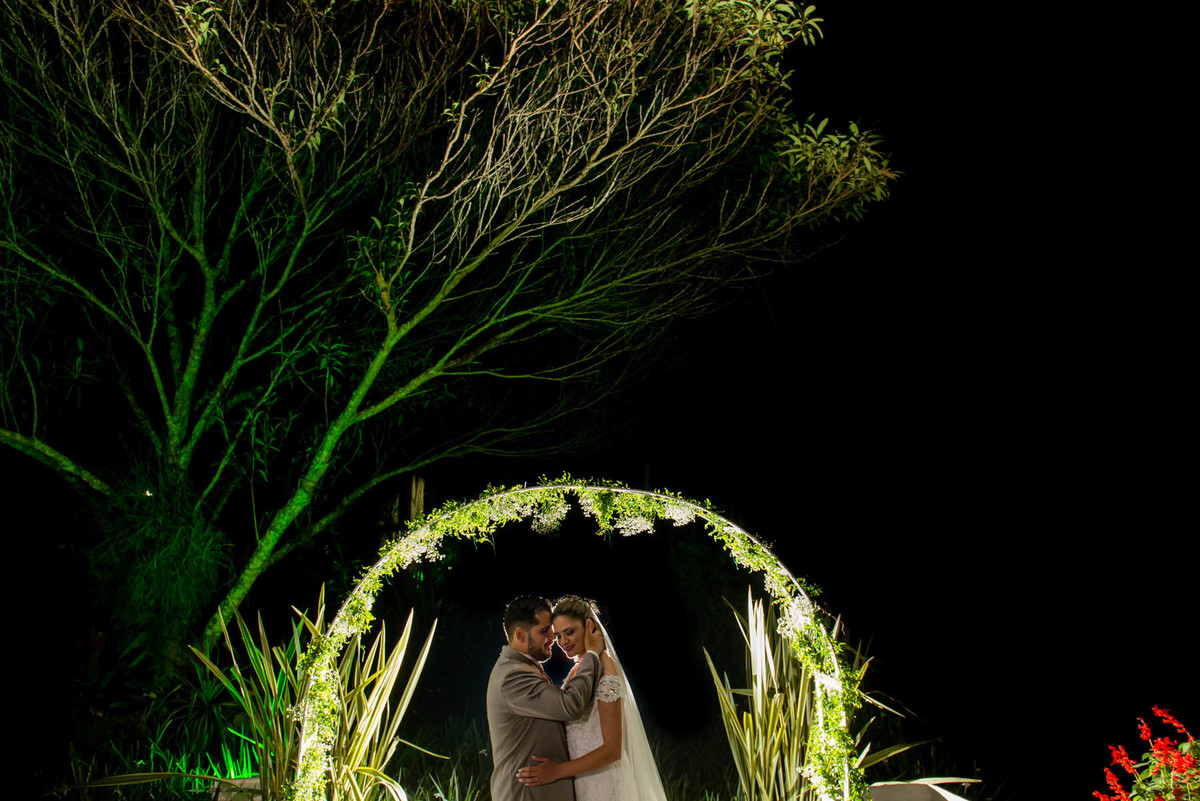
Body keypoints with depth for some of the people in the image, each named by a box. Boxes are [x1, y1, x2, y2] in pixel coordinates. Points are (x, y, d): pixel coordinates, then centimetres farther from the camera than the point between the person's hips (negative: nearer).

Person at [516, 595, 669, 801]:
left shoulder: (605, 674, -18)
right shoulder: (578, 668, 8)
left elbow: (612, 749, -21)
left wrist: (558, 771, -25)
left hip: (602, 783, -8)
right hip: (581, 780, 8)